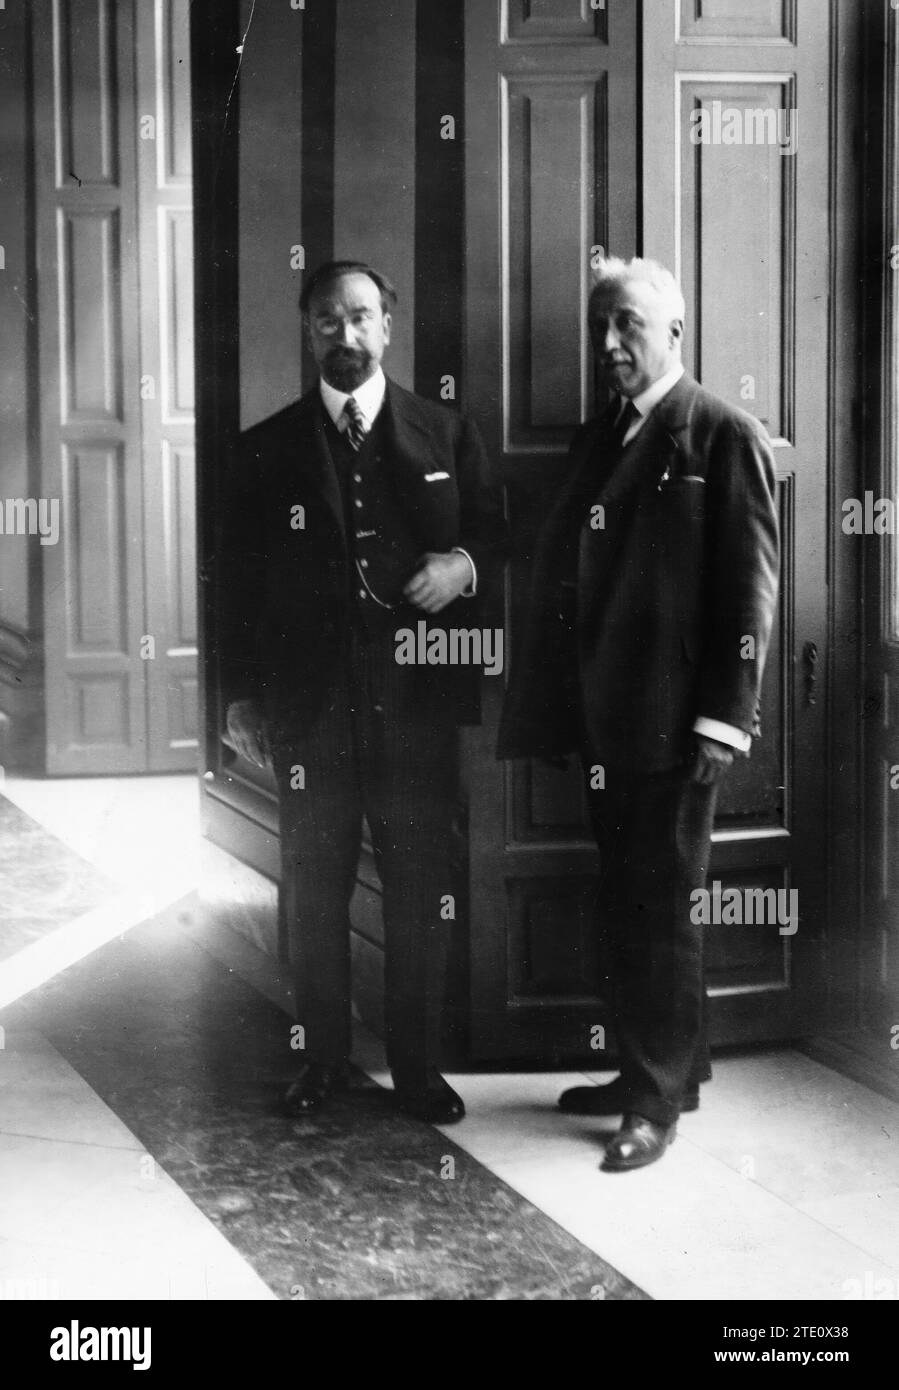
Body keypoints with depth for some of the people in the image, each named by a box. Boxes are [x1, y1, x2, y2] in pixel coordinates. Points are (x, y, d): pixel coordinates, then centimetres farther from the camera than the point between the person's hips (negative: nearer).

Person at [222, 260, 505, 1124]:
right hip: (309, 700, 0)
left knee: (419, 891, 4)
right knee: (313, 891, 7)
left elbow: (493, 535, 10)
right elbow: (242, 578, 6)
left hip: (415, 698, 0)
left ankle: (417, 1067, 16)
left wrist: (465, 565, -12)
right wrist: (242, 695, 0)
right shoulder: (268, 447, 6)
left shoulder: (446, 435, 7)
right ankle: (322, 1059, 20)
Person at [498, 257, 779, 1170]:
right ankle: (648, 1068, 25)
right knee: (624, 906, 13)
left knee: (661, 909, 0)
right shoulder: (597, 441, 15)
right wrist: (554, 711, 7)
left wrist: (724, 717, -15)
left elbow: (750, 587, -10)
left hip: (674, 723, -7)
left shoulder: (724, 437, -6)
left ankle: (659, 1098, 11)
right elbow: (565, 576, 13)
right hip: (604, 719, 7)